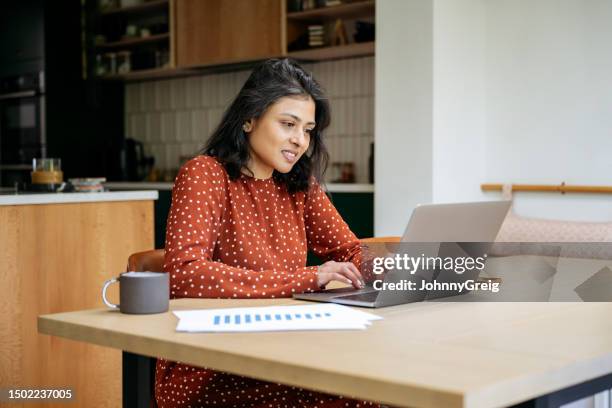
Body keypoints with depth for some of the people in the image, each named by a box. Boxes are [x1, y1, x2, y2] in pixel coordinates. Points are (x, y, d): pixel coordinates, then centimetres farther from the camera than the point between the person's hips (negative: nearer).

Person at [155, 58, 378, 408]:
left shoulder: (300, 185, 8)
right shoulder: (205, 174, -11)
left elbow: (351, 253, 12)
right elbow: (183, 275, -24)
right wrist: (305, 279, -26)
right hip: (204, 376, -6)